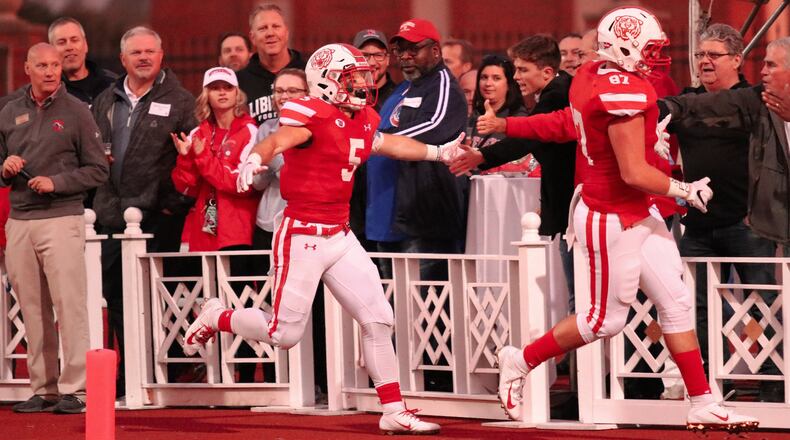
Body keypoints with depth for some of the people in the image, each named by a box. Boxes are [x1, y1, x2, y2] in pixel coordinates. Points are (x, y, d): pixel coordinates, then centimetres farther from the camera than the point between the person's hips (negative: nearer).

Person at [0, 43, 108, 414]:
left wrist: (56, 183, -11)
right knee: (32, 309, 4)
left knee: (69, 305, -9)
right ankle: (43, 388, 9)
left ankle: (74, 390, -10)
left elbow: (97, 170, 1)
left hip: (62, 219, -4)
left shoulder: (76, 112, 2)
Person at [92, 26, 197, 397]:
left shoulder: (179, 102, 1)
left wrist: (178, 201, -10)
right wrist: (98, 200, 5)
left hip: (157, 217, -5)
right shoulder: (105, 103, 16)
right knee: (115, 297, 4)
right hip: (112, 214, 5)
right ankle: (127, 376, 12)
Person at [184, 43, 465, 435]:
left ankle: (394, 412, 10)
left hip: (341, 237, 8)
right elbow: (277, 140, -34)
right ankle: (216, 318, 24)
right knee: (284, 333, -3)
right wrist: (256, 158, -56)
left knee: (378, 319, 3)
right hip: (303, 236, -8)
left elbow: (386, 144, 31)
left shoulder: (362, 121, 10)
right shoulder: (313, 116, -16)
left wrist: (439, 152, 38)